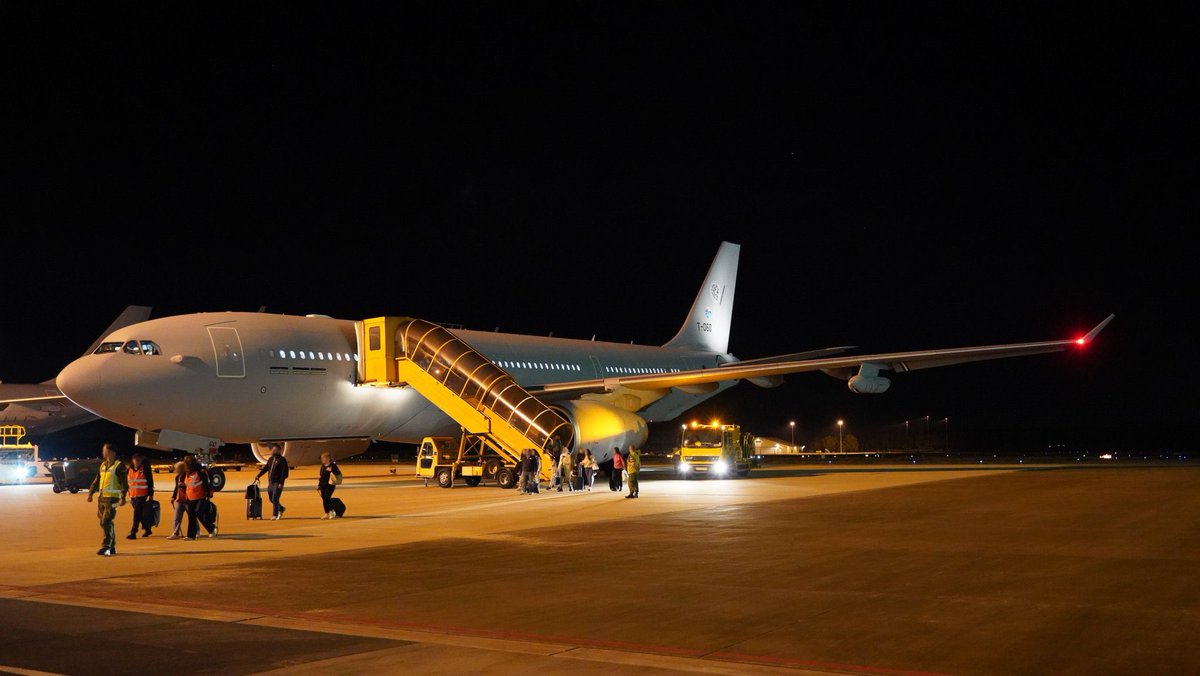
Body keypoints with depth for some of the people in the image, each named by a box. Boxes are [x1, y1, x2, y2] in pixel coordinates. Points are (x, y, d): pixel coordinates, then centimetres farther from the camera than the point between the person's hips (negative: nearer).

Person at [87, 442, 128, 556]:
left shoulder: (119, 465, -7)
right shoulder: (103, 465, 16)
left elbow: (124, 483, -12)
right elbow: (96, 481, 23)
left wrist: (123, 497, -21)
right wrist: (90, 493, 15)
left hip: (112, 498, -8)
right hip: (102, 497, 8)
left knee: (107, 522, -15)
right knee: (103, 523, 12)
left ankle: (106, 547, -16)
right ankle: (112, 547, 21)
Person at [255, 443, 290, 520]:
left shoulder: (282, 460, -8)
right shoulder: (271, 459, 14)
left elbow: (284, 473, -13)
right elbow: (265, 468, 18)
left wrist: (281, 483, -19)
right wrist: (258, 475, 7)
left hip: (278, 483, -8)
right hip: (270, 482, 8)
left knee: (275, 499, -10)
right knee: (271, 498, 12)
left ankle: (275, 515, -4)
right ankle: (281, 508, 31)